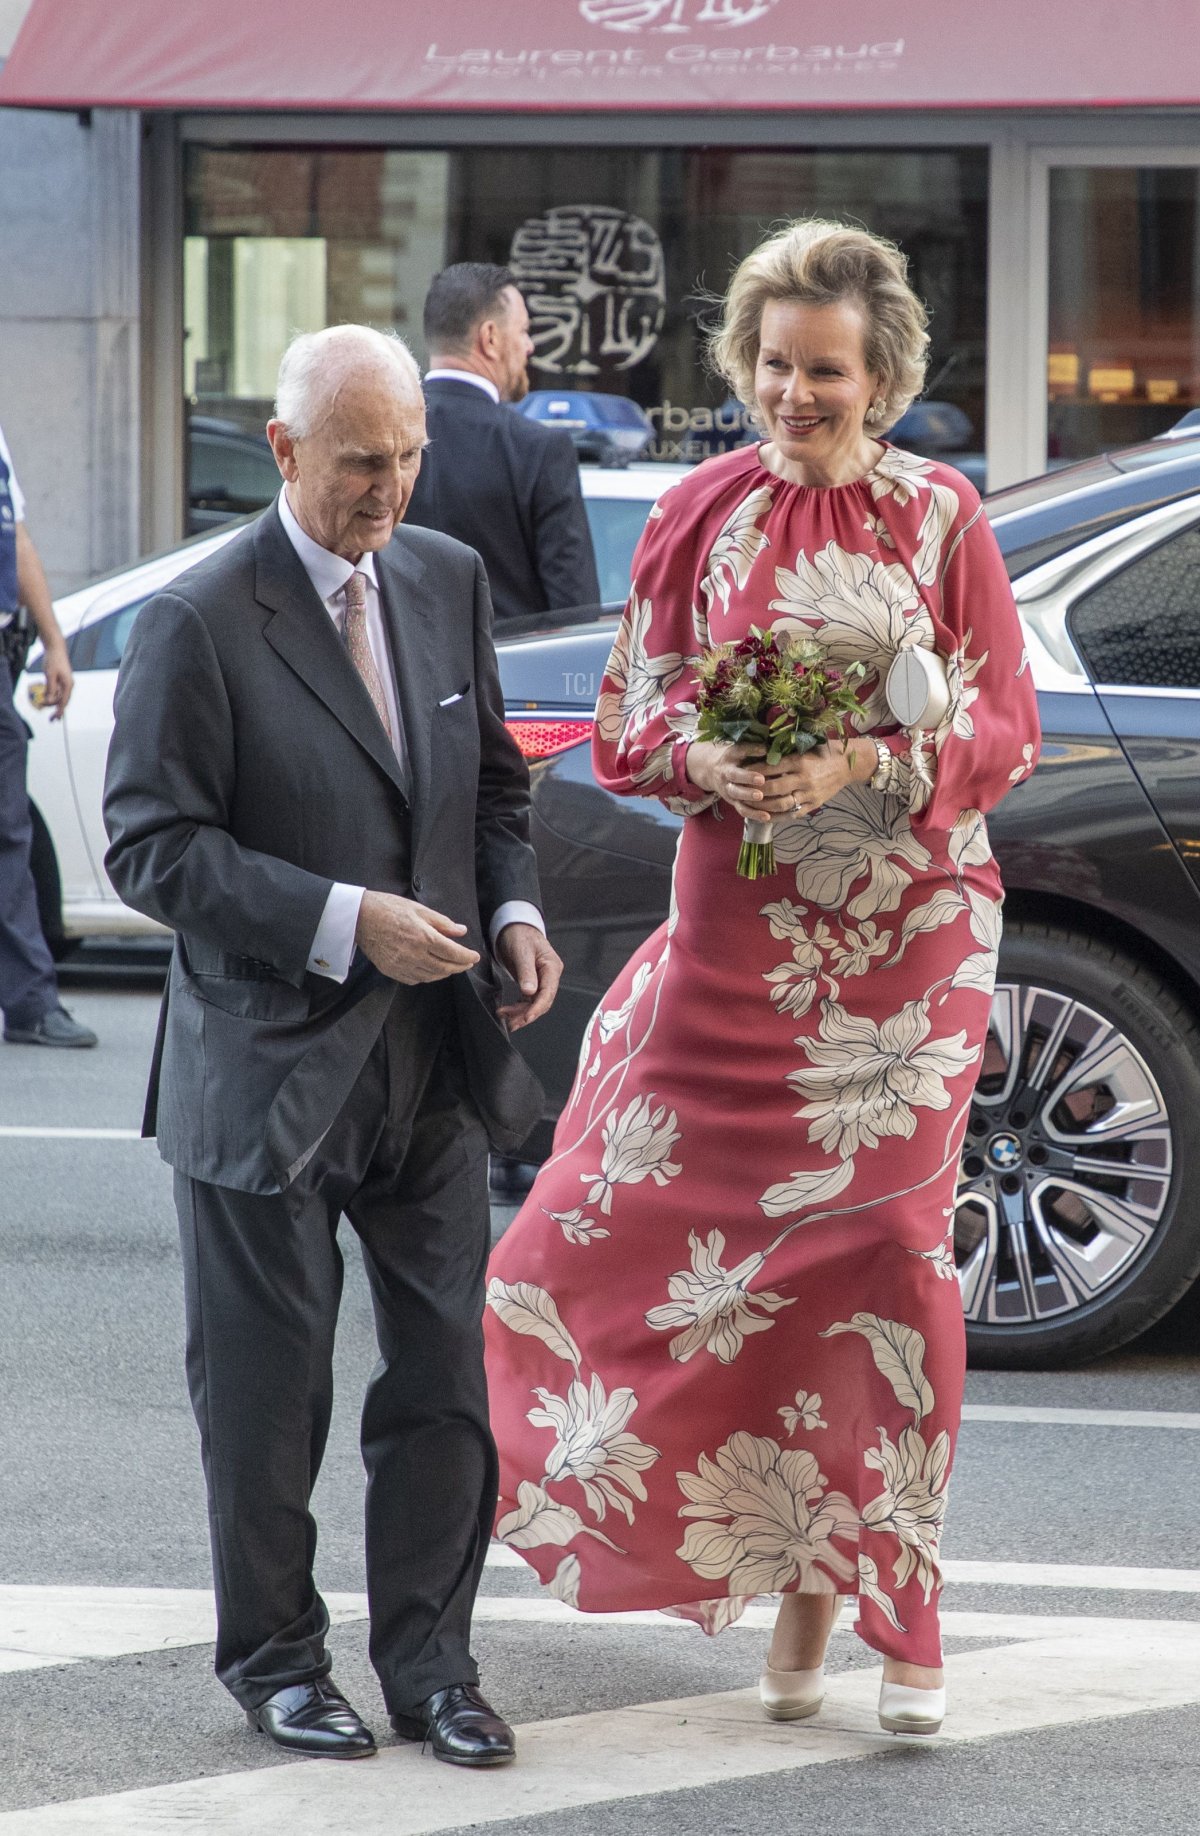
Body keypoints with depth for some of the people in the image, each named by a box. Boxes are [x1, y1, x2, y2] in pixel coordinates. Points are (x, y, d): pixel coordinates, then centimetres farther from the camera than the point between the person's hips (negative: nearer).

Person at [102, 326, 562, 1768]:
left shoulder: (447, 582, 7)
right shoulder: (197, 624, -12)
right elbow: (153, 848, -15)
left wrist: (513, 908, 0)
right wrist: (345, 923, -21)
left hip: (434, 1055, 5)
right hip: (270, 1067, -5)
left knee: (449, 1374, 6)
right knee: (267, 1389, 7)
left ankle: (428, 1658, 18)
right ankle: (272, 1654, 23)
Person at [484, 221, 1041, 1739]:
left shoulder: (940, 518, 0)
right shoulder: (700, 515, 4)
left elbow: (1003, 730, 0)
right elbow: (630, 717, 7)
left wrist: (862, 764, -17)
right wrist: (709, 761, -14)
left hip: (907, 935, -2)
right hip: (740, 937, 2)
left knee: (884, 1251, -6)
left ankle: (884, 1601, 3)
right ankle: (805, 1602, 13)